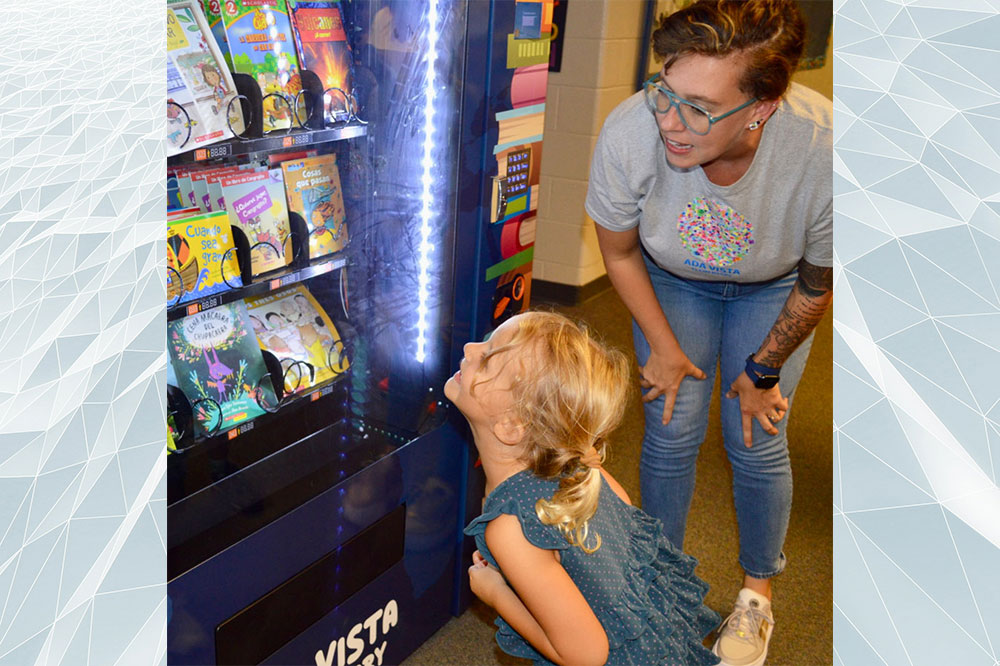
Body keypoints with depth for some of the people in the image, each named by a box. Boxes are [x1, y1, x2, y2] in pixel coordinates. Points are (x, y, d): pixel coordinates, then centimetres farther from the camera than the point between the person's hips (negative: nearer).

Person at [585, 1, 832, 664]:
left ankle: (758, 595, 26)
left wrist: (764, 369, -5)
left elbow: (817, 286, -16)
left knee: (756, 441, -1)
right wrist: (664, 347, -6)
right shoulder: (630, 132, -37)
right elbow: (619, 253, -13)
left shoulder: (823, 152, -38)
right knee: (671, 432, 1)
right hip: (672, 281, 1)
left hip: (774, 289, -1)